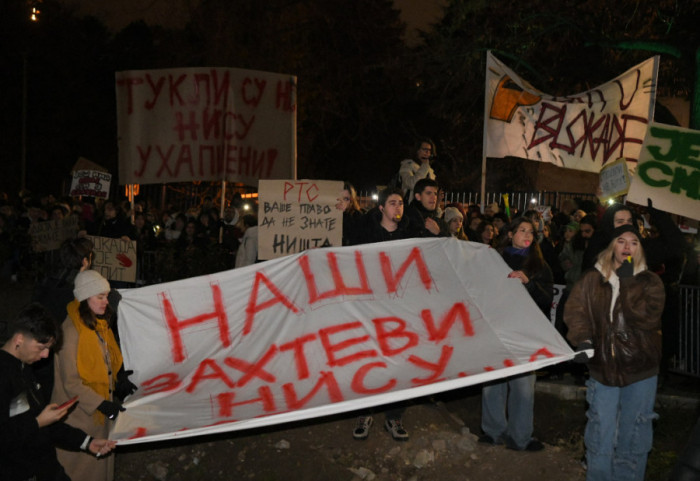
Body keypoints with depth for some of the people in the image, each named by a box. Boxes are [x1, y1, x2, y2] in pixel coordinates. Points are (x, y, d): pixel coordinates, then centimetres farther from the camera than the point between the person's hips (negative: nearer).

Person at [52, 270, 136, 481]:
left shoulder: (99, 323, 3)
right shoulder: (71, 331, -24)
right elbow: (71, 383, -23)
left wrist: (120, 377, -1)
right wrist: (101, 404, -24)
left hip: (103, 400, 8)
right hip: (81, 411, -8)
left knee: (102, 459, 20)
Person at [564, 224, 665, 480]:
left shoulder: (650, 282, 2)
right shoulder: (592, 280, 5)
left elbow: (647, 317, -13)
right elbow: (574, 311, -1)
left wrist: (626, 283, -15)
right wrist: (582, 340, -16)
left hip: (640, 371, 0)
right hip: (603, 367, 0)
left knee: (633, 436, 7)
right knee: (601, 434, 4)